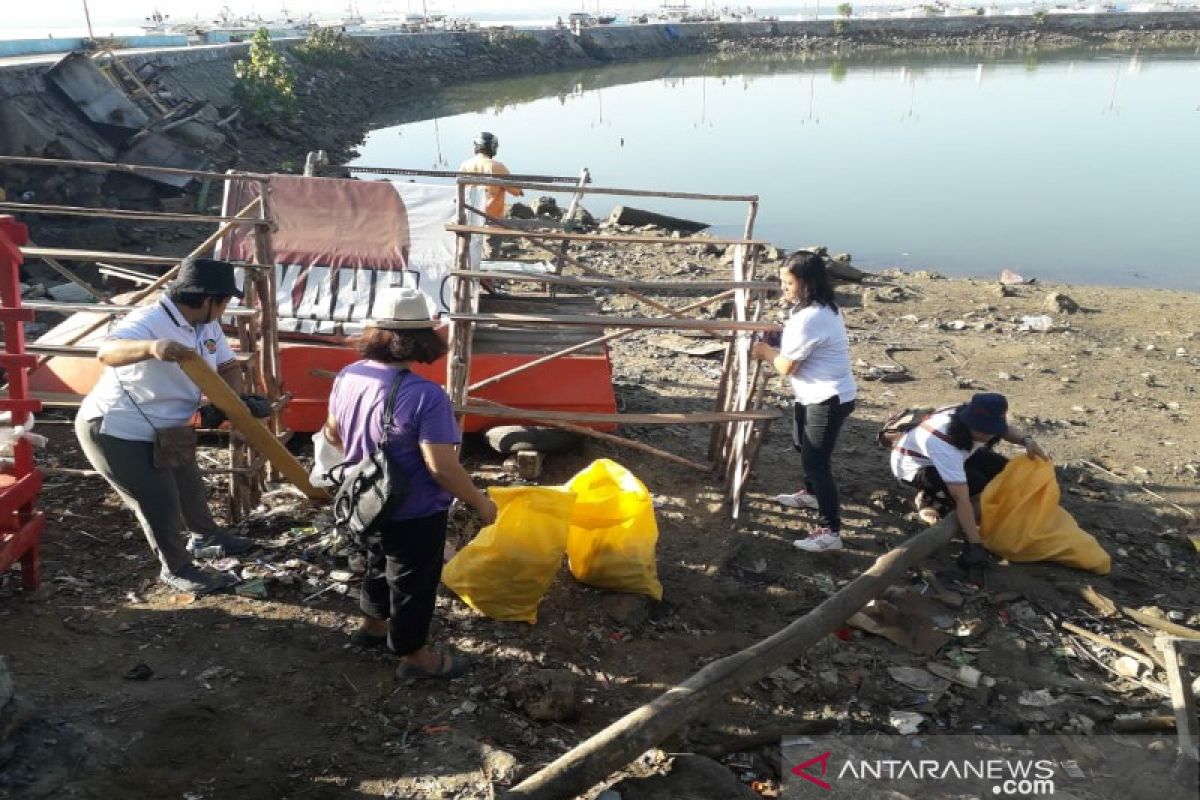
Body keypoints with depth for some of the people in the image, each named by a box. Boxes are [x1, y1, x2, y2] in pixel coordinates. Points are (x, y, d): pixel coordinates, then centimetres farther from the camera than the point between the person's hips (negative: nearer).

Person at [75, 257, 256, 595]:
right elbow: (107, 352, -48)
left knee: (188, 484, 25)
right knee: (159, 502, -3)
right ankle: (176, 569, 20)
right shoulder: (149, 321, -31)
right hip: (113, 432, -9)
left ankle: (205, 535, 51)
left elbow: (228, 367, 5)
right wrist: (151, 347, -68)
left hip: (161, 430, 9)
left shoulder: (208, 326, -5)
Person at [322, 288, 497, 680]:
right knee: (413, 582, 14)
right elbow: (442, 468, -31)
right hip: (415, 514, -7)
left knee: (379, 564, 31)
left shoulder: (348, 377, -8)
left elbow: (332, 434, 8)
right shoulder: (425, 396, -32)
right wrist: (481, 502, -15)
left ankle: (373, 624, 53)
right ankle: (413, 655, 34)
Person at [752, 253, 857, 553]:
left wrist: (766, 351, 1)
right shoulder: (822, 308, 7)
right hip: (816, 394, 11)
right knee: (804, 446, 28)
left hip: (828, 399, -11)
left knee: (816, 460, -10)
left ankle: (830, 531, -6)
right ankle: (811, 493, 51)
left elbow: (786, 367, -18)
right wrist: (773, 350, -1)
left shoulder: (808, 319, -26)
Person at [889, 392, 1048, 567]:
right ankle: (927, 496, -3)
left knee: (1002, 468, -4)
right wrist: (975, 544, -42)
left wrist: (1027, 440, -18)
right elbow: (962, 499, -44)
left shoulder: (976, 417, -22)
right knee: (974, 483, -29)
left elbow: (1005, 429, 3)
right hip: (913, 466, -8)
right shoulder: (943, 444, -44)